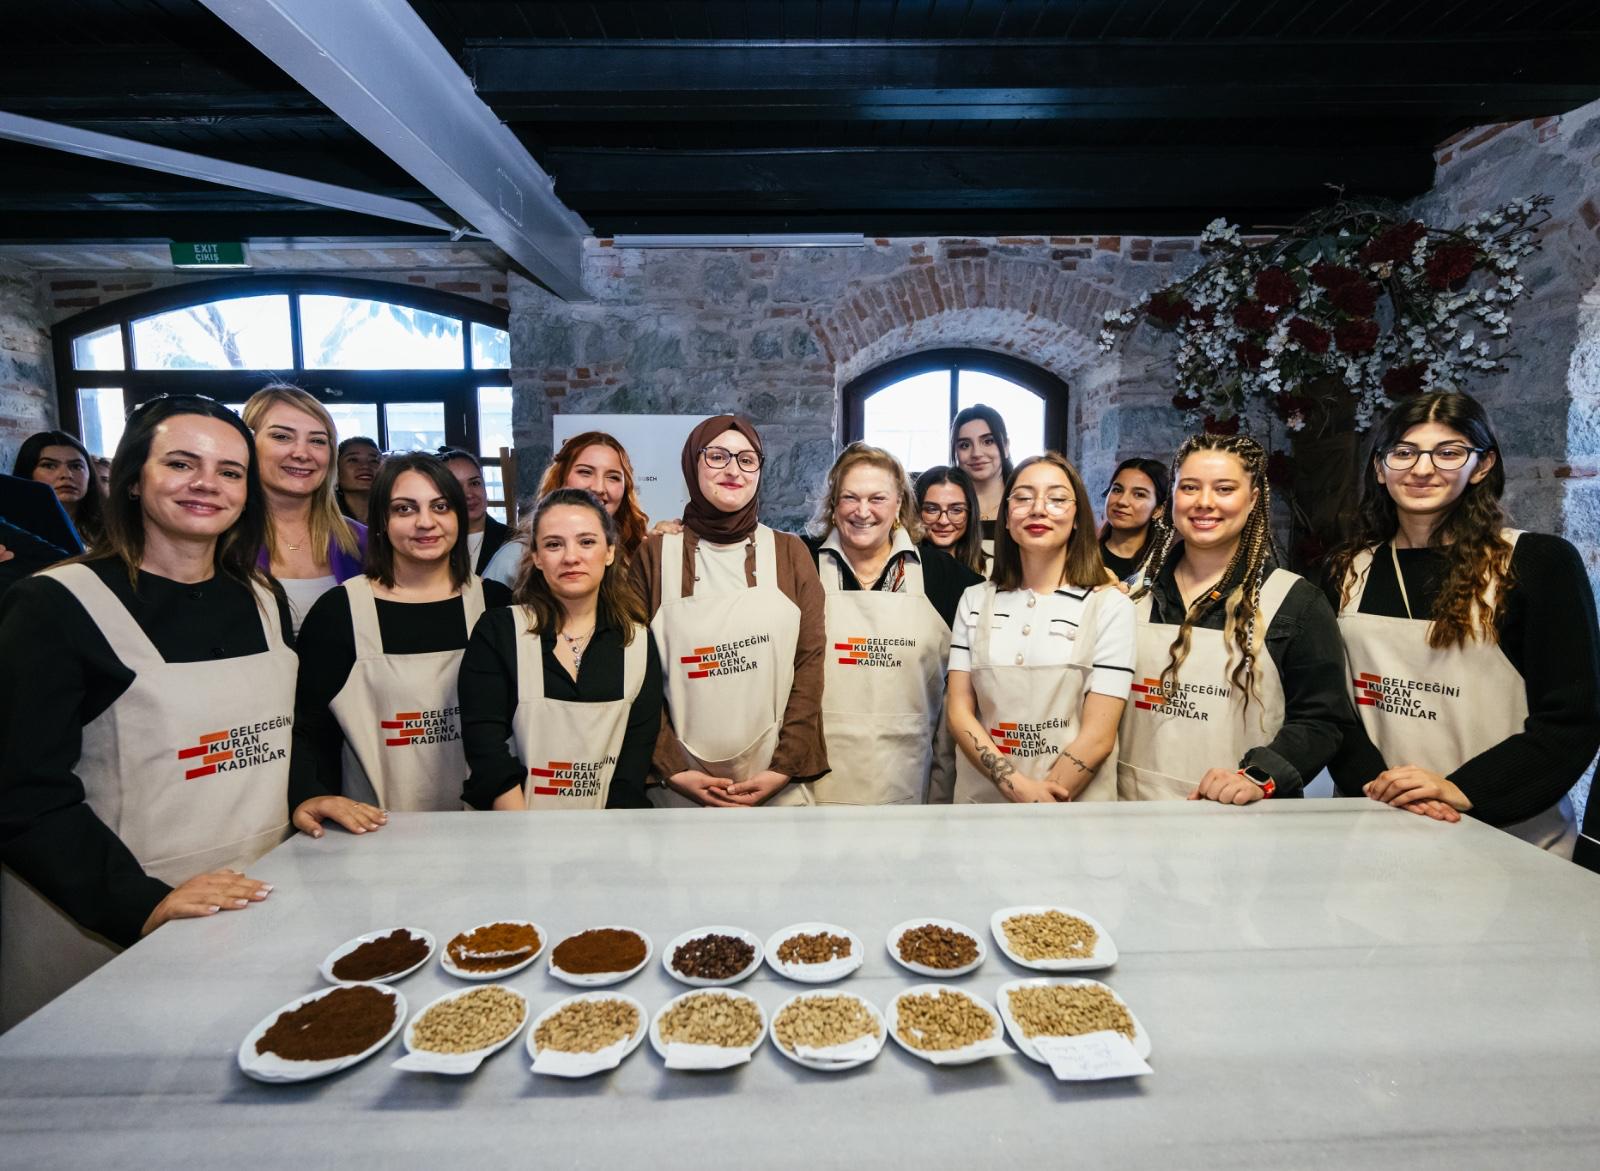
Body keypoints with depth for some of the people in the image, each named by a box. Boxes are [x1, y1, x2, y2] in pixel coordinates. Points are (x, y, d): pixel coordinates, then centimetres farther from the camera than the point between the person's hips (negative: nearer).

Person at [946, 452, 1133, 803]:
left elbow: (1098, 735, -12)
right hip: (980, 794, 2)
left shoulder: (1110, 606, -7)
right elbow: (959, 711, -4)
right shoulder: (974, 601, 0)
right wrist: (1016, 785, -17)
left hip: (1075, 800, -2)